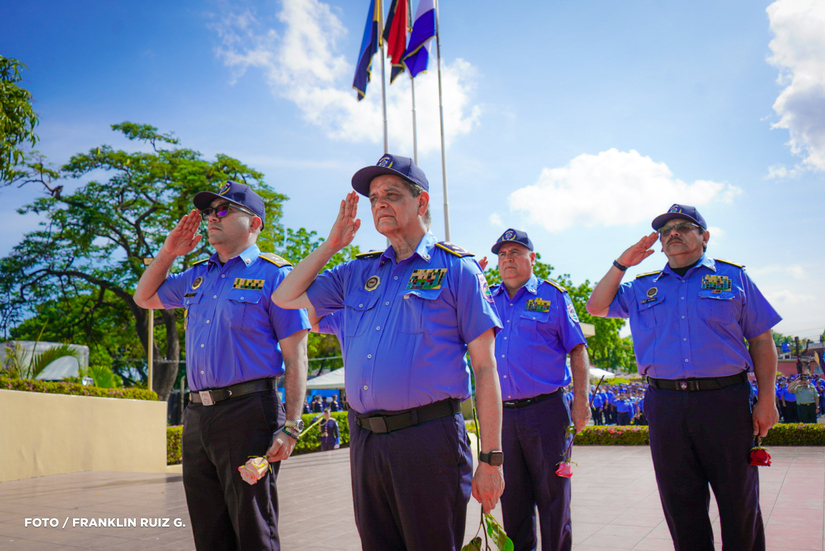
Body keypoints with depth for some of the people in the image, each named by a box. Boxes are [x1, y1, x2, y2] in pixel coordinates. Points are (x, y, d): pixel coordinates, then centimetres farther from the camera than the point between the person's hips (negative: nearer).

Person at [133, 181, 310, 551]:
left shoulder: (273, 275, -2)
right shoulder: (197, 277, 18)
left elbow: (295, 356, -7)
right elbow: (144, 298, 33)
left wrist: (290, 427, -15)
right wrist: (169, 251, 19)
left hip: (248, 413, -7)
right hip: (197, 417, 7)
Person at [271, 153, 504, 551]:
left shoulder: (457, 269, -1)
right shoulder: (357, 273, 15)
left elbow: (484, 367, -4)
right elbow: (285, 298, 19)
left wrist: (490, 458, -8)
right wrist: (332, 244, 13)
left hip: (428, 439, -5)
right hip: (364, 440, 5)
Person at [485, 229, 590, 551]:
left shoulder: (552, 296, 3)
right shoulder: (488, 300, 12)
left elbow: (577, 350, 2)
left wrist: (580, 399, -7)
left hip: (546, 408, -3)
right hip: (502, 413, 4)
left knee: (552, 494, 4)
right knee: (512, 497, 12)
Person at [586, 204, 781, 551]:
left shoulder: (732, 277, 8)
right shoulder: (642, 288, 15)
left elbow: (761, 341, 7)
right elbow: (596, 307, 12)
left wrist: (766, 400, -2)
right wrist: (622, 263, 7)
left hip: (725, 401, -2)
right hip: (666, 404, 2)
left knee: (739, 502, 5)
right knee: (681, 503, 9)